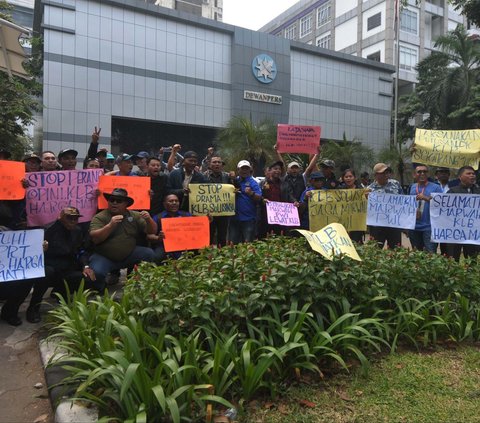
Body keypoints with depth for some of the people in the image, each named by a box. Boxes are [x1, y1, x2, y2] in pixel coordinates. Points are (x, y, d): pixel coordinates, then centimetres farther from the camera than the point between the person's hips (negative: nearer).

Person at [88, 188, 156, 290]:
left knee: (149, 253, -19)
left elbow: (152, 231, 2)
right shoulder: (99, 217, -7)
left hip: (129, 255, 3)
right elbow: (95, 238, -20)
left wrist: (149, 219, -18)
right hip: (104, 258, -3)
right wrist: (110, 225, -32)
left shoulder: (135, 216, 2)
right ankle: (99, 290, 6)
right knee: (96, 272, -31)